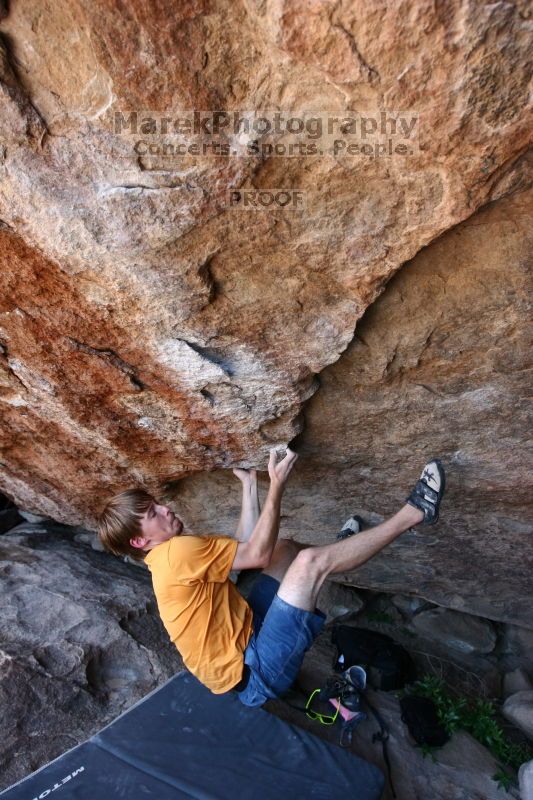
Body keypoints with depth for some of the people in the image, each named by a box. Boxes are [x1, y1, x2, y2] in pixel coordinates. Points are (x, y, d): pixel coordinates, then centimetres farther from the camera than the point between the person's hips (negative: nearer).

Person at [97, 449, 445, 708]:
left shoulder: (168, 558, 10)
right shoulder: (176, 552, -21)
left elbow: (244, 546, 7)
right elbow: (258, 555, -21)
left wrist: (250, 484, 6)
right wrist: (277, 486, -19)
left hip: (248, 639, 9)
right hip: (253, 673, -9)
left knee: (287, 548, 9)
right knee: (310, 560, -24)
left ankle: (342, 547, 31)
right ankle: (414, 513, -12)